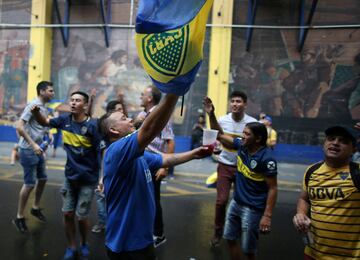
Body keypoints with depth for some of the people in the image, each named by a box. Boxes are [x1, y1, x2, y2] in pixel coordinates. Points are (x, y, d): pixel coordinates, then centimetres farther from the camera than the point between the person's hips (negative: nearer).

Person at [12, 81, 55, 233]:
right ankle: (19, 217, 11)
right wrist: (33, 144, -25)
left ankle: (35, 208, 34)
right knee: (29, 183, -3)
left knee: (42, 179, 16)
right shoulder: (33, 105, -17)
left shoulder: (44, 108, 10)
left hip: (37, 149, 9)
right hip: (28, 150, -9)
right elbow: (19, 126, -24)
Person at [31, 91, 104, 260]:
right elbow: (44, 122, 14)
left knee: (81, 216, 4)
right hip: (70, 176, 4)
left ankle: (84, 244, 32)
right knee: (67, 214, 8)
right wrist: (35, 112, -8)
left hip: (88, 178, -4)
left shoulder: (93, 125, -19)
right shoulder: (65, 119, -4)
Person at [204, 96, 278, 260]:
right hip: (236, 203, 7)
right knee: (230, 239, 19)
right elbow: (220, 136, 5)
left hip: (253, 209, -7)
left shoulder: (266, 158, -23)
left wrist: (267, 215, -23)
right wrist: (211, 114, -8)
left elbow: (272, 188, -19)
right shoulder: (241, 146, -4)